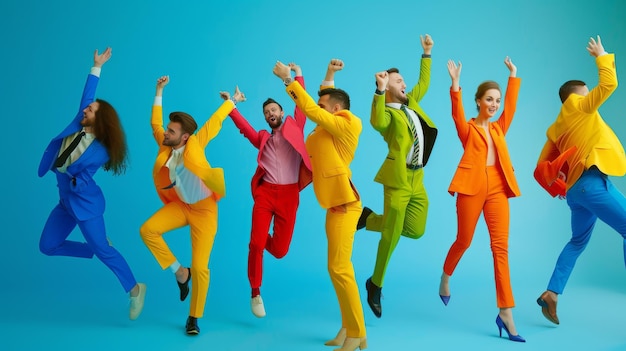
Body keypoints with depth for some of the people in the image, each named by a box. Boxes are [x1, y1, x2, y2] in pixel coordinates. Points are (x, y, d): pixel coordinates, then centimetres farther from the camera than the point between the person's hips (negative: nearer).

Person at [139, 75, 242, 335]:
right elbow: (155, 123, 8)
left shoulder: (195, 145, -15)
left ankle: (194, 318, 10)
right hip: (179, 205, 5)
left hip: (204, 209, -5)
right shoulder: (165, 146, -3)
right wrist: (159, 92, 7)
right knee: (147, 230, -20)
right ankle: (180, 272, -2)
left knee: (200, 268, -8)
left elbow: (215, 121, -6)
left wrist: (233, 101, 6)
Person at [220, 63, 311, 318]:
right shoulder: (262, 138, 19)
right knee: (256, 244, -10)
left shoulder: (294, 128, 14)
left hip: (289, 194, -1)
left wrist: (298, 75, 2)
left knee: (280, 249, 0)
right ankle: (256, 294, 5)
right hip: (265, 193, 1)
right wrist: (230, 105, -1)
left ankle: (266, 241, 38)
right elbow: (244, 127, 8)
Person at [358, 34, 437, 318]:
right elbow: (377, 123, -31)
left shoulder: (411, 103, 15)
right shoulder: (386, 111, -8)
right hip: (398, 178, -8)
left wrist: (427, 54, 27)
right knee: (392, 235, -2)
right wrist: (380, 91, -35)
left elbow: (423, 83, 29)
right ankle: (376, 285, 15)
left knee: (415, 230, 7)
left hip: (417, 178, 8)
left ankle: (369, 218, 25)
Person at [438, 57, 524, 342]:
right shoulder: (467, 128, 6)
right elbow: (457, 113, -12)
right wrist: (455, 84, -23)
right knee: (463, 241, 7)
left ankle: (506, 314, -4)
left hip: (498, 187, 4)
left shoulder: (499, 128, 18)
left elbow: (511, 105, 10)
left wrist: (513, 76, 6)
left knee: (501, 247, -3)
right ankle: (445, 277, 39)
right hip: (472, 186, -4)